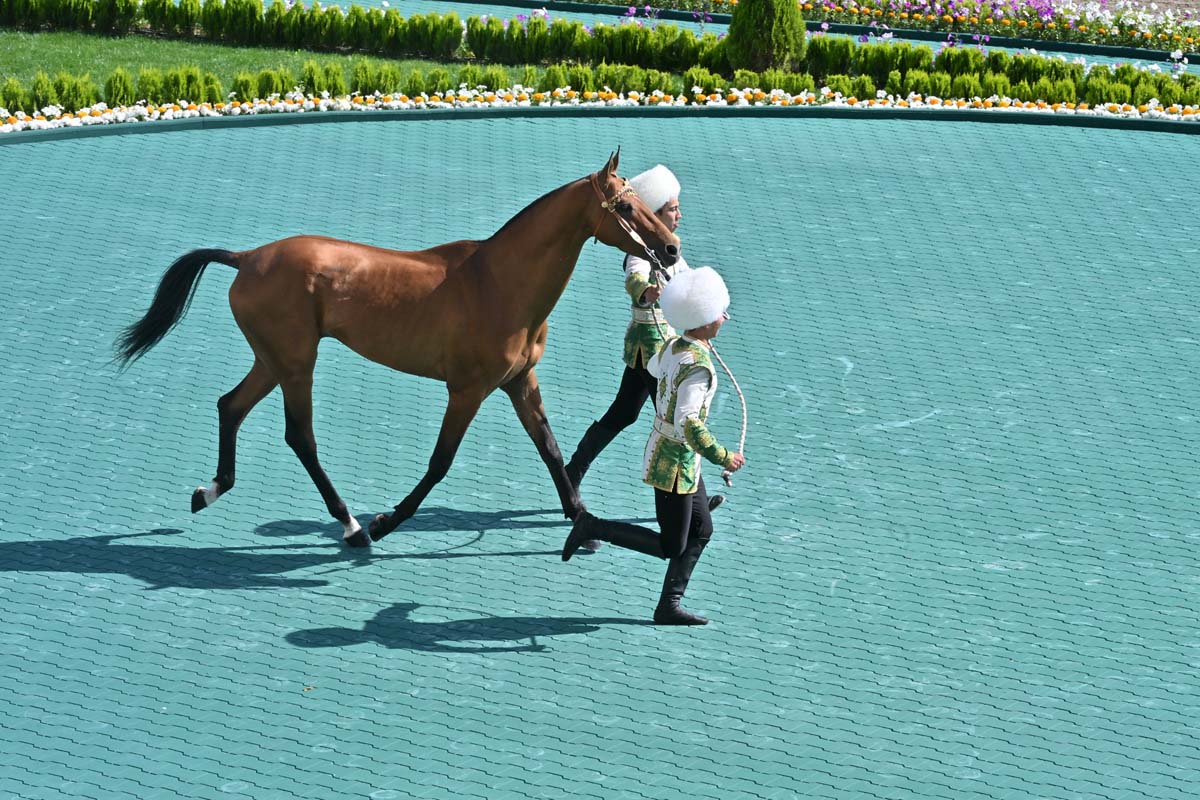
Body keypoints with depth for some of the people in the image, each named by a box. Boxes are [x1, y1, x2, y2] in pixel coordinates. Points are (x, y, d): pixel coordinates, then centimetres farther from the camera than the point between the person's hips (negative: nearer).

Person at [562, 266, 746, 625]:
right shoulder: (698, 367, -27)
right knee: (670, 547, 1)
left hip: (667, 453, 9)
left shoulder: (672, 347, 0)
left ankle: (668, 606, 19)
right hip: (674, 464, -9)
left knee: (702, 531, 16)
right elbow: (688, 425, -33)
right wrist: (723, 458, -23)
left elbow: (653, 367, 26)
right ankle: (593, 527, 3)